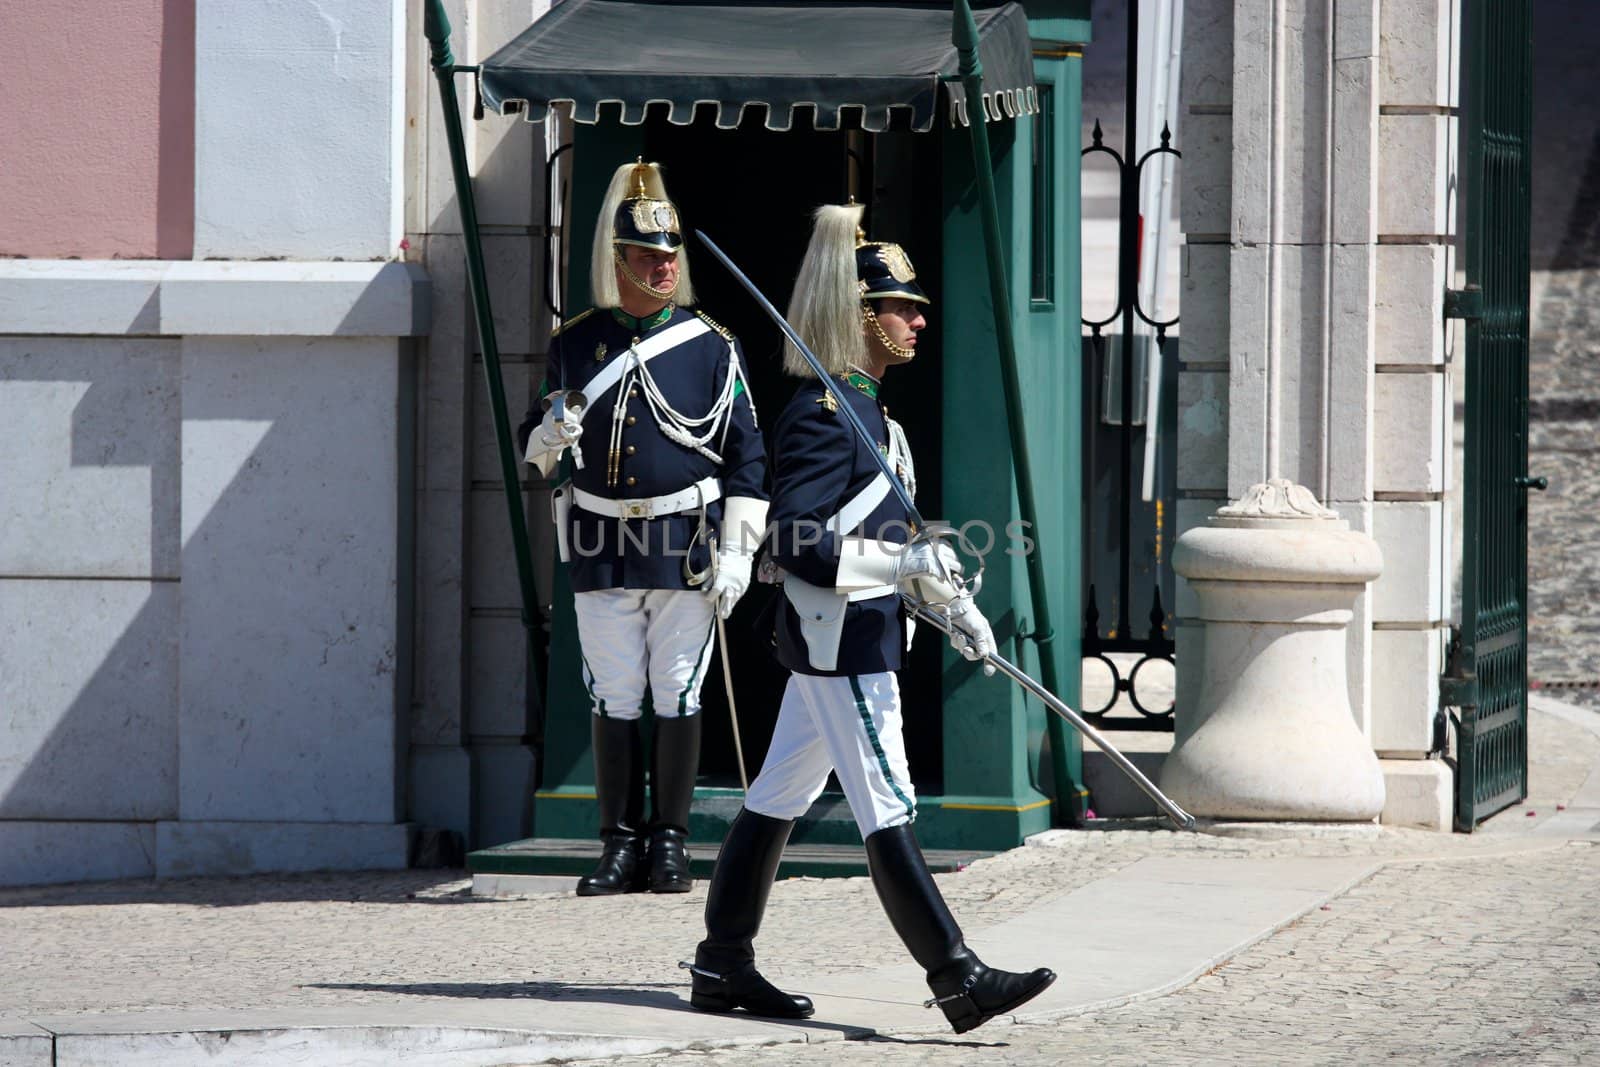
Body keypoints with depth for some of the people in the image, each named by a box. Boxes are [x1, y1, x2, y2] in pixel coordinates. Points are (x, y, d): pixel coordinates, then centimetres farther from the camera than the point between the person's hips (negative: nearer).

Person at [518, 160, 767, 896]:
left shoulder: (710, 347, 2)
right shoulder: (574, 344, 7)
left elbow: (747, 456, 3)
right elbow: (535, 447, 14)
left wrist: (736, 555, -4)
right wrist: (553, 433, -11)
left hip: (685, 547, -2)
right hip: (602, 551, 2)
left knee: (678, 698, 2)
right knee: (613, 702, 3)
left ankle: (670, 844, 10)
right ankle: (621, 846, 9)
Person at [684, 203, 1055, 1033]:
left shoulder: (865, 407, 15)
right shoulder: (822, 416, -17)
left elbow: (890, 531, 24)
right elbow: (794, 544, -23)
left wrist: (954, 603, 20)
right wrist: (906, 563, -26)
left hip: (850, 634, 10)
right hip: (840, 638, -10)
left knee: (777, 800, 13)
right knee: (888, 814, -9)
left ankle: (722, 965, 19)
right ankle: (958, 980, -10)